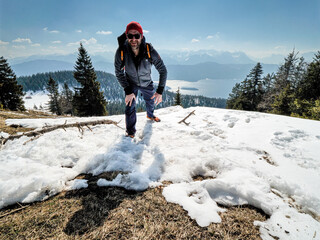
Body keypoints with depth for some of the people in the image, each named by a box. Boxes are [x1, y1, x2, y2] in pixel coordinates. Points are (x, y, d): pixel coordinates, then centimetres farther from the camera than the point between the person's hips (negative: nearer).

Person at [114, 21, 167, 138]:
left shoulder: (149, 51, -30)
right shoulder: (121, 52, -29)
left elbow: (163, 70, -21)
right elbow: (119, 73, -16)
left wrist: (160, 91, -25)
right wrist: (128, 91, -22)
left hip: (147, 83, 2)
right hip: (131, 83, -1)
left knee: (151, 101, 22)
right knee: (130, 106, -12)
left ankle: (150, 115, 57)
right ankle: (130, 132, 10)